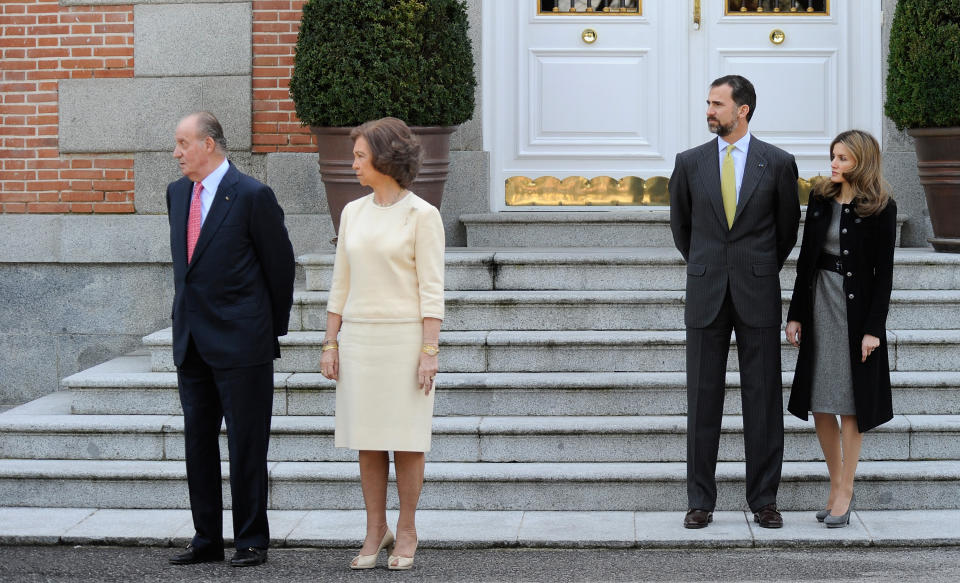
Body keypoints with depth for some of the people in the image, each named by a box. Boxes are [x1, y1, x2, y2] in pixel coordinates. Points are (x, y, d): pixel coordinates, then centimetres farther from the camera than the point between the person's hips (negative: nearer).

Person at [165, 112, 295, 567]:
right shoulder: (177, 193, 11)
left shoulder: (252, 196, -10)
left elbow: (280, 264, -3)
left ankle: (252, 541, 8)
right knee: (198, 443, 10)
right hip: (191, 342, 7)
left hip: (241, 342, -7)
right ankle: (207, 539, 19)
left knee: (246, 445, 0)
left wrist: (274, 328, 5)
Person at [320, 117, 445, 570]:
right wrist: (331, 344, 6)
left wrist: (429, 352, -15)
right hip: (360, 337, 5)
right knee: (368, 440, 7)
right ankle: (376, 532, 17)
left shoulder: (423, 215, -8)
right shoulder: (353, 213, 8)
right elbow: (341, 284, 10)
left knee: (406, 438, 1)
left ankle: (406, 532, 14)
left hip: (406, 338, -5)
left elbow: (431, 289, -10)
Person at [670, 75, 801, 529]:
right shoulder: (690, 163, 4)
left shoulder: (778, 163, 0)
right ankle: (700, 500, 9)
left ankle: (764, 499, 10)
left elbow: (788, 226, 12)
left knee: (763, 398, 2)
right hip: (706, 295, 1)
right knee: (702, 398, 2)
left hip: (758, 294, -1)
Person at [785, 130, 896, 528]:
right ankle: (837, 487, 18)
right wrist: (796, 314, 6)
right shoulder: (821, 200, 7)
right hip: (819, 304, 5)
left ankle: (843, 494, 7)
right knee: (820, 405, 6)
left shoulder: (881, 209, -6)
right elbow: (805, 259, 10)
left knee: (850, 405, 0)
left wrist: (874, 328, -13)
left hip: (857, 309, -5)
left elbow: (884, 272, -8)